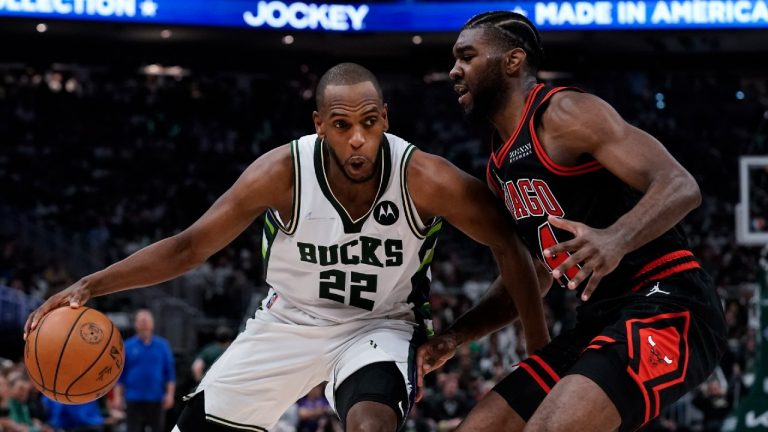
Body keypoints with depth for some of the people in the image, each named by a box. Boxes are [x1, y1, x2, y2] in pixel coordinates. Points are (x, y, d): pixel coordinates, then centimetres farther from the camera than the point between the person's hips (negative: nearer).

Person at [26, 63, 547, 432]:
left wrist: (542, 348, -16)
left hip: (381, 324, -2)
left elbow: (509, 246, -14)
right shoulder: (283, 173, -24)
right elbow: (190, 246, -15)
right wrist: (91, 285, -24)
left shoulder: (426, 179, -27)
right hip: (290, 320, 3)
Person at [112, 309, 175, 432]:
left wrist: (170, 394, -3)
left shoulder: (162, 345, 6)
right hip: (134, 400, -1)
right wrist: (117, 397, -2)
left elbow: (170, 372, 5)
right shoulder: (127, 347, 5)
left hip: (156, 400, 1)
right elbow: (120, 375, 5)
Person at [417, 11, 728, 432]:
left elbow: (680, 186, -21)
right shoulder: (500, 168, 18)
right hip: (601, 319, 10)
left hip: (667, 309, -10)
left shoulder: (564, 114, -10)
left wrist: (615, 239, -40)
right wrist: (457, 334, 19)